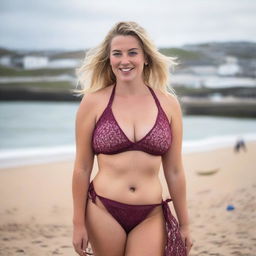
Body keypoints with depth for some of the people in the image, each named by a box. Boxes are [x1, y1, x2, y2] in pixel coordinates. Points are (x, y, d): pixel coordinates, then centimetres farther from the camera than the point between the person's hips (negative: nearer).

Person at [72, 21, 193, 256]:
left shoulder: (168, 104, 2)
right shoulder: (94, 102, -3)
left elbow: (174, 171, 7)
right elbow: (82, 168, -1)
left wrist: (184, 223, 10)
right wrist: (78, 223, 0)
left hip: (151, 217, 1)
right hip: (103, 212, -1)